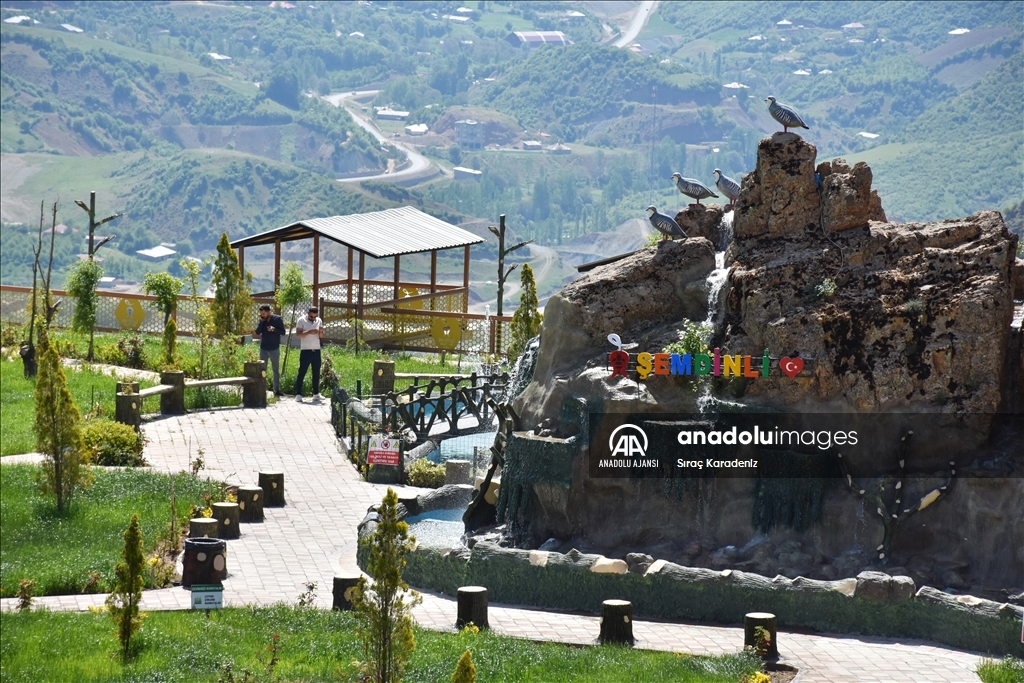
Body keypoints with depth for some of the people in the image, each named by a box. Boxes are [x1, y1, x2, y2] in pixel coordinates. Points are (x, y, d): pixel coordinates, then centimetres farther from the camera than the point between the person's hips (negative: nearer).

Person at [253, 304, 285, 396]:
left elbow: (283, 332, -7)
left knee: (276, 370, 8)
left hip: (274, 349, -3)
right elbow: (257, 332, -5)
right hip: (263, 349, 3)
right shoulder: (262, 320, 3)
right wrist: (261, 321, -13)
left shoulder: (278, 319, -6)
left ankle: (277, 389, 16)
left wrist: (274, 329, -23)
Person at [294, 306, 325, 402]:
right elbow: (298, 334, -13)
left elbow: (321, 336, 12)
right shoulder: (301, 320, -5)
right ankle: (298, 394, -3)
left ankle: (316, 394, 14)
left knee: (316, 373, 8)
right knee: (302, 373, -4)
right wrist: (309, 332, -24)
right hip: (306, 350, -5)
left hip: (316, 350, 5)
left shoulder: (319, 321, 10)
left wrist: (321, 331, -11)